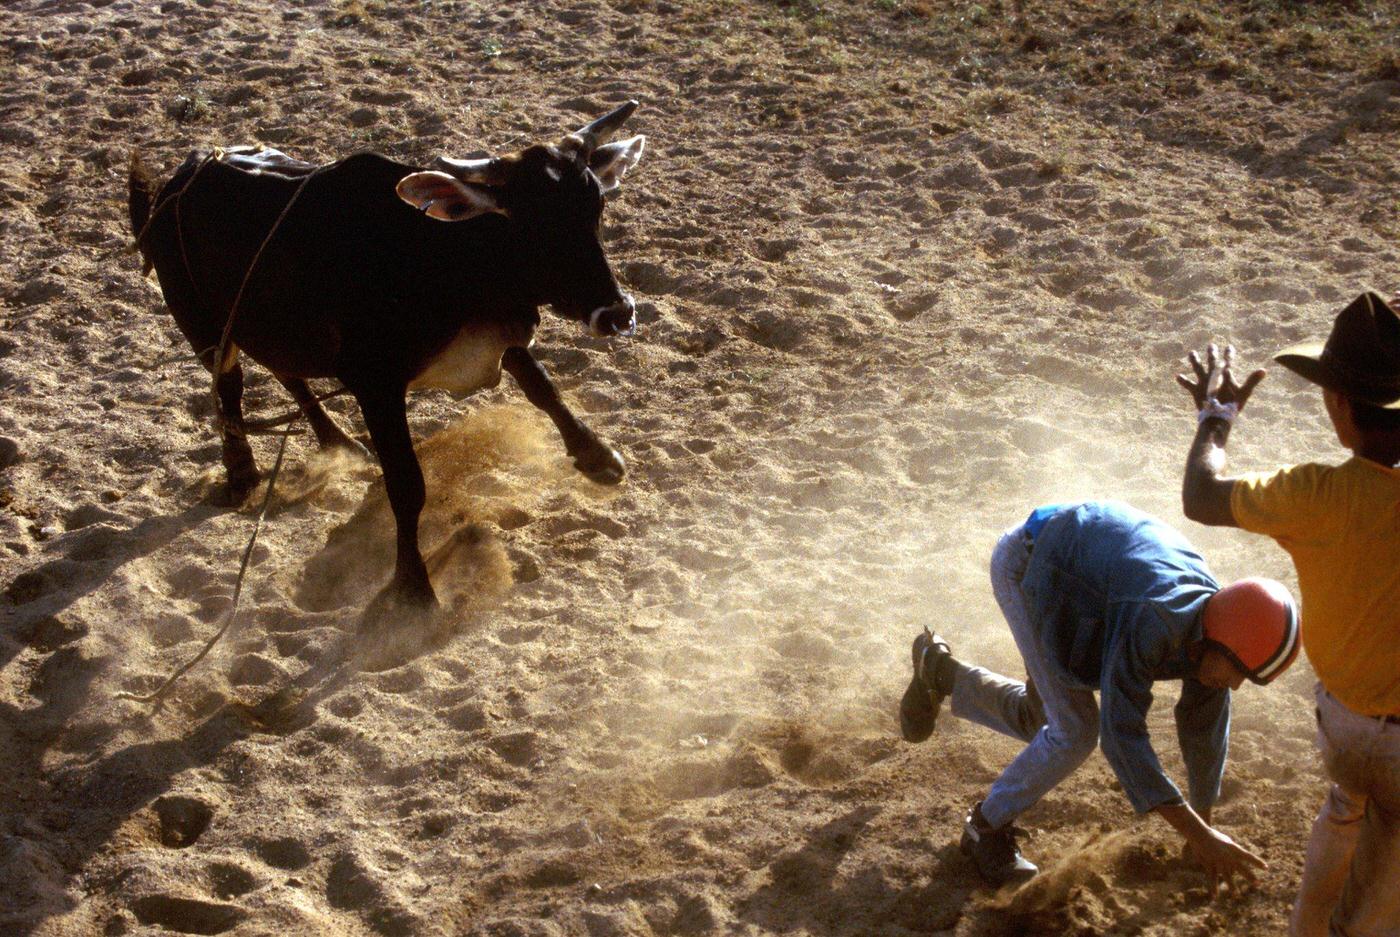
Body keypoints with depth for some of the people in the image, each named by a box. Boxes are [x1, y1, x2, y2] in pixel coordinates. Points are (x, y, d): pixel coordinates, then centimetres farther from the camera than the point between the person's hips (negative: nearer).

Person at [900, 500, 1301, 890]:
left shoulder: (1217, 624, -14)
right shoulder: (1151, 623, -39)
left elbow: (1205, 726, 1)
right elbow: (1121, 734, -38)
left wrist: (1204, 825, 11)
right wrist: (1198, 833, -37)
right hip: (1025, 565, -8)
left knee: (1040, 723, 13)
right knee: (1075, 730, -12)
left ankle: (939, 672, 33)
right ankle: (987, 828, 9)